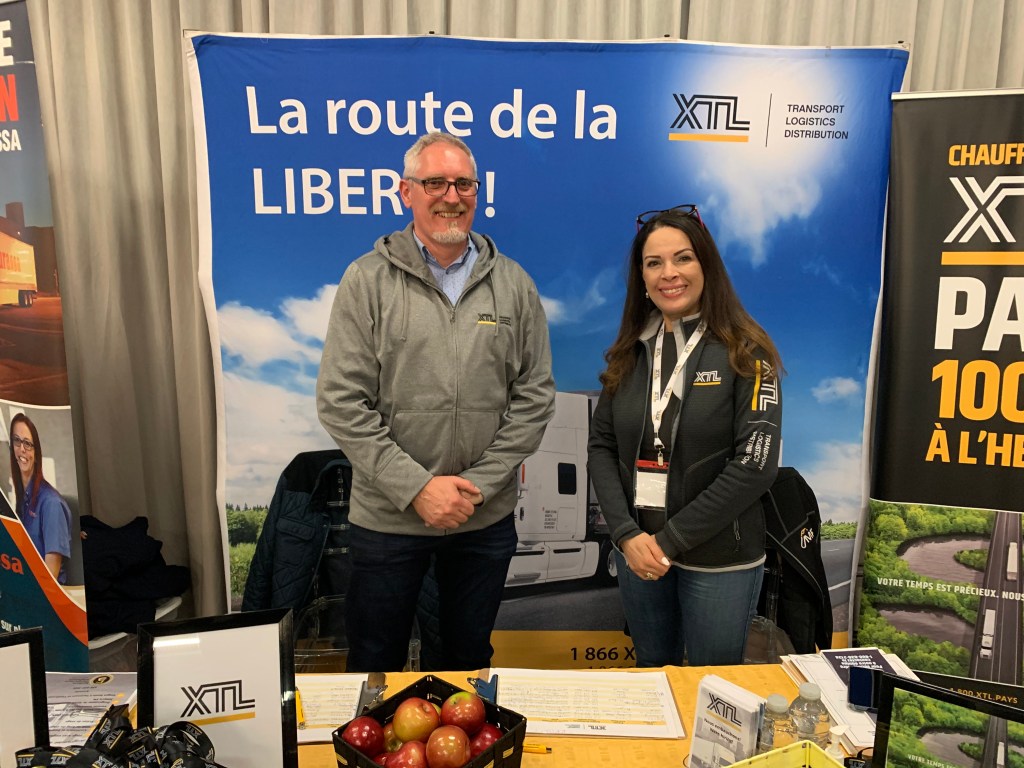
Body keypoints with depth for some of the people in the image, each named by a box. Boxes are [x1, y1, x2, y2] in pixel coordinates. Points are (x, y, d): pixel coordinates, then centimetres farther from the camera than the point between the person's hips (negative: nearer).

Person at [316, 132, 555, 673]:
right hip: (387, 517, -1)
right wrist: (416, 487, -15)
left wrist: (479, 483, -8)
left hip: (487, 520, 2)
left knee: (470, 658, 21)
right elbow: (340, 402, -9)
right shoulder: (368, 280, -5)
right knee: (375, 665, 16)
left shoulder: (513, 284, 2)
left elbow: (535, 395, 1)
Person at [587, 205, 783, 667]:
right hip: (637, 555, 4)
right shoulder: (629, 354, 4)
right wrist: (627, 534, -10)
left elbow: (756, 464, -14)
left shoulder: (745, 353, -8)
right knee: (651, 675, 20)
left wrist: (671, 539, -15)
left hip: (719, 560, -3)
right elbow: (601, 447, 3)